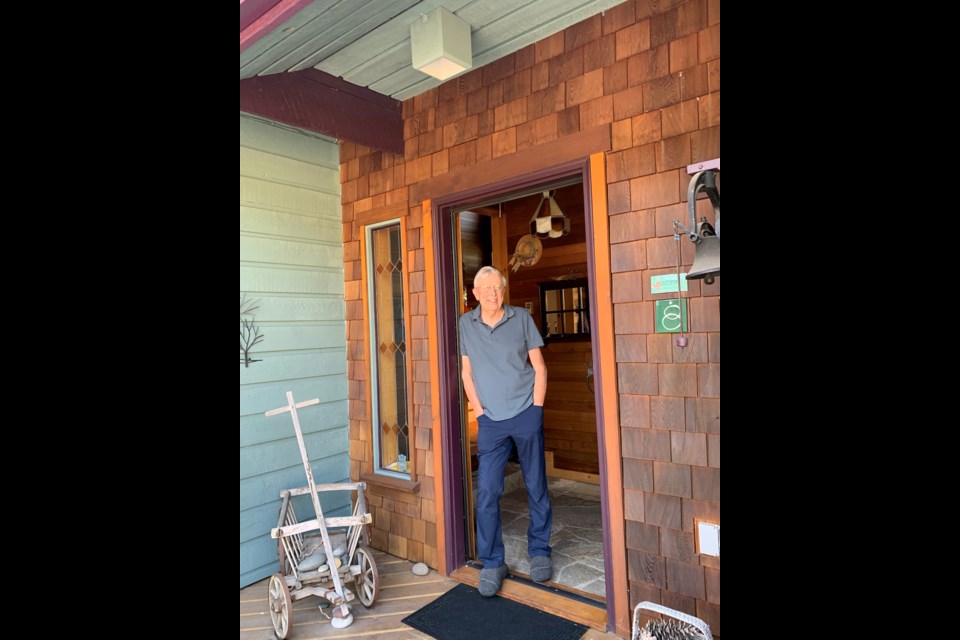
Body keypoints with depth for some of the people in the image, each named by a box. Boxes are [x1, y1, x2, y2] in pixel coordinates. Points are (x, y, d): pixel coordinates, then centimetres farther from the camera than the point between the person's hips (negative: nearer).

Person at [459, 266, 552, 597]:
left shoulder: (521, 318, 1)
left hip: (526, 414, 0)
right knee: (487, 492, -2)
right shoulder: (466, 324, 4)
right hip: (491, 420, 1)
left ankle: (539, 552, 28)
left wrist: (535, 409, -3)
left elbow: (539, 366, 3)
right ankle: (492, 564, 14)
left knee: (536, 486, 9)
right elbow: (467, 373, 7)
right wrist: (479, 412, 0)